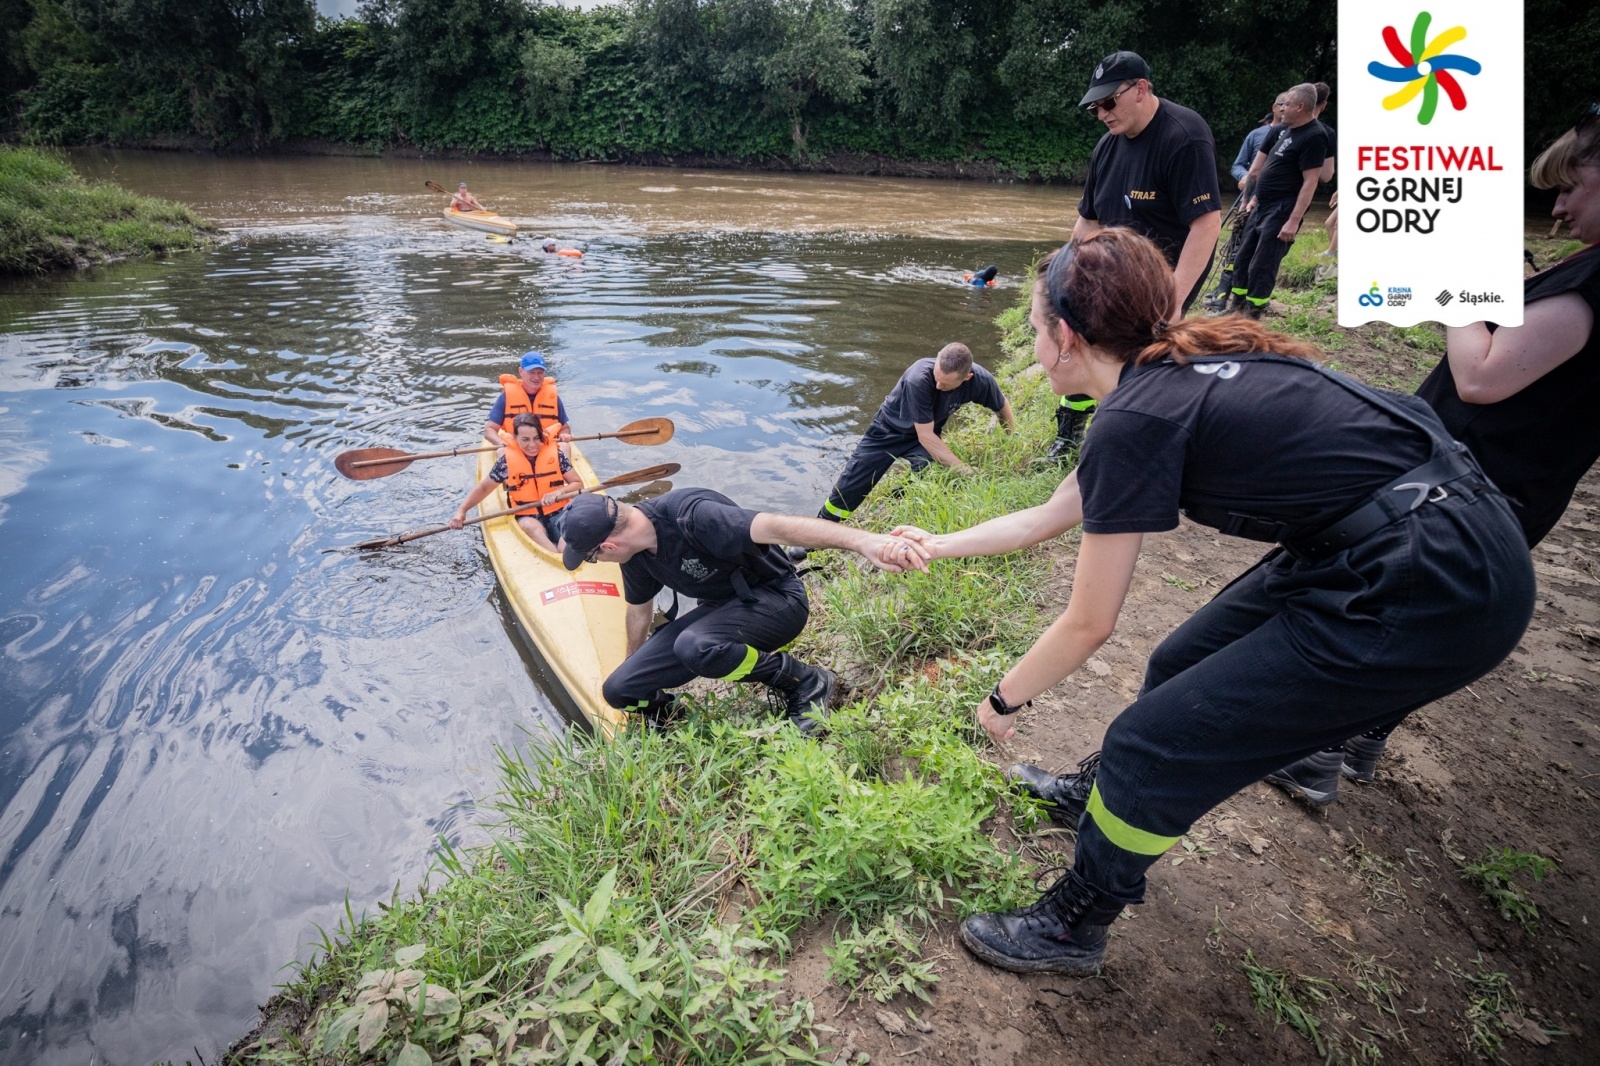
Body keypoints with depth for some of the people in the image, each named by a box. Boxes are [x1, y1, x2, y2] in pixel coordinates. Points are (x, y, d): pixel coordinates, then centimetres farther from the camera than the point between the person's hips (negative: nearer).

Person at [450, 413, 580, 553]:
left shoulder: (554, 453, -1)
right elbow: (483, 488, 9)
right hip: (527, 517, -1)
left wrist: (558, 492, -18)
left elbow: (578, 483, 3)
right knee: (531, 526, -37)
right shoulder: (507, 460, -2)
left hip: (558, 514, 1)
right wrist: (462, 510, -2)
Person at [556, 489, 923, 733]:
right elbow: (639, 611, 16)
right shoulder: (635, 556, -3)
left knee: (694, 646, -38)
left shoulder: (689, 515, -29)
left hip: (777, 600, -7)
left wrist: (862, 541, -55)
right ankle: (662, 713, 26)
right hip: (721, 608, 7)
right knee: (618, 690, -8)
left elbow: (776, 526, -42)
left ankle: (805, 682, -16)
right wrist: (633, 671, 32)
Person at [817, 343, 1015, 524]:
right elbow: (925, 436, -32)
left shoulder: (980, 380, -27)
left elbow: (1003, 406, -3)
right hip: (888, 430, -2)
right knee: (848, 489, 0)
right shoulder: (919, 378, -38)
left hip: (927, 437, 3)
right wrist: (964, 470, -33)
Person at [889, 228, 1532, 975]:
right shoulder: (1176, 376, 8)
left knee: (1153, 742, -1)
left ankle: (1071, 928, 22)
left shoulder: (1135, 420, -19)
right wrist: (940, 546, 24)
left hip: (1426, 596, -9)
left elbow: (1088, 625, -11)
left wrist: (1003, 701, 5)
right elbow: (1045, 518, 17)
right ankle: (1103, 790, 46)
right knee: (1182, 667, 20)